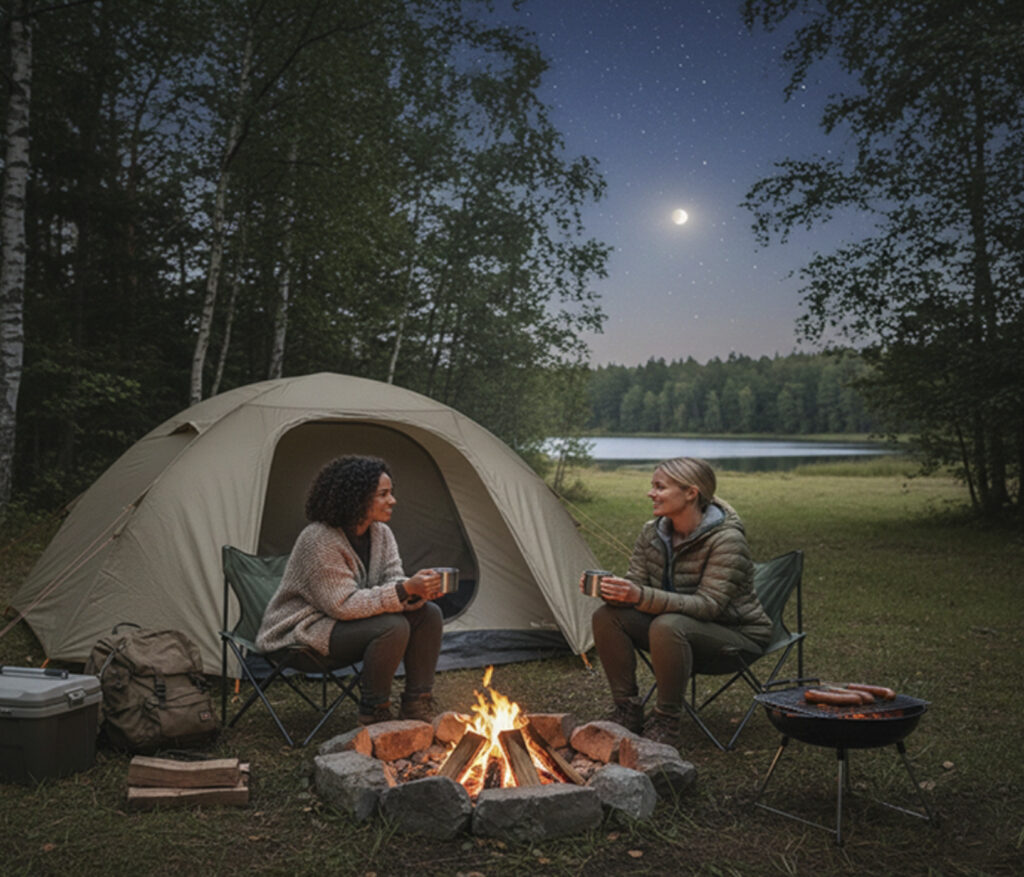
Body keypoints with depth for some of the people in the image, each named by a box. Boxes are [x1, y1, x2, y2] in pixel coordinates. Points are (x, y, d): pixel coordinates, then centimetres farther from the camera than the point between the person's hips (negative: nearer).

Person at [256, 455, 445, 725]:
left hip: (346, 621, 8)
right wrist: (405, 589, -35)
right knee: (393, 627, -31)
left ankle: (417, 707, -2)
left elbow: (392, 580, -4)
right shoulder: (319, 540, -26)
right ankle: (373, 713, -11)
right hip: (307, 629, -8)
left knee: (429, 614, -11)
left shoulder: (380, 532, -1)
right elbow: (344, 605, -29)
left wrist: (418, 590, -29)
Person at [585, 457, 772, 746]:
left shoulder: (726, 539, -24)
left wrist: (642, 597, -42)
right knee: (607, 616, -16)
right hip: (679, 627, 7)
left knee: (667, 626, -37)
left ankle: (666, 722, -18)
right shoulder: (652, 533, -3)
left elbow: (708, 605, -30)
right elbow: (636, 583, -2)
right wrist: (610, 589, -27)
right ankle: (627, 710, -5)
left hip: (735, 634, -6)